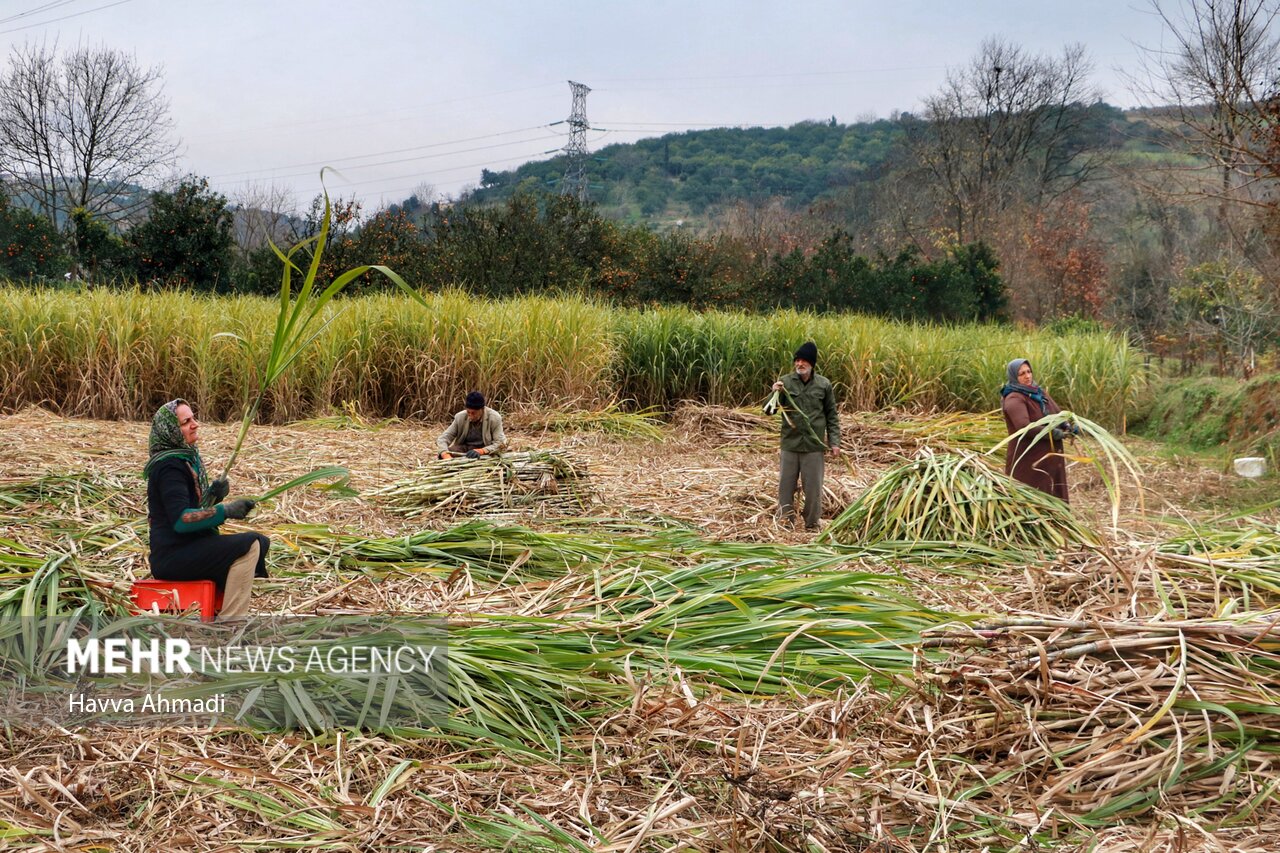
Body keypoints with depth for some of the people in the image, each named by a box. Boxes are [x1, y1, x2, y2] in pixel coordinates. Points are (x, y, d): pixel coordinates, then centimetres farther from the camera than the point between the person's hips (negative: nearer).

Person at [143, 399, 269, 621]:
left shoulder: (187, 456, 16)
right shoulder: (169, 466, -16)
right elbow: (180, 520, -25)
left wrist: (213, 495, -1)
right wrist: (225, 510, -30)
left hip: (187, 546, 10)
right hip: (172, 556, -10)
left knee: (261, 543, 13)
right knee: (249, 545, -22)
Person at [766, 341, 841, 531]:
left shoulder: (824, 384, 0)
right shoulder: (785, 382, -1)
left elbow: (832, 415, 7)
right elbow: (768, 410, -1)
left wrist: (834, 441, 1)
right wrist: (774, 393, -20)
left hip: (814, 445, 0)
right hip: (790, 444, 0)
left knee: (813, 486, 5)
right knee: (786, 483, 6)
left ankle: (812, 523, 18)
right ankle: (784, 519, 17)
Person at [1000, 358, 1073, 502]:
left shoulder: (1040, 392, 11)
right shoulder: (1014, 399, -14)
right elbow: (1024, 426, -28)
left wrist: (1067, 427, -8)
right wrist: (1053, 433, -22)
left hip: (1049, 457, 8)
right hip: (1027, 460, -8)